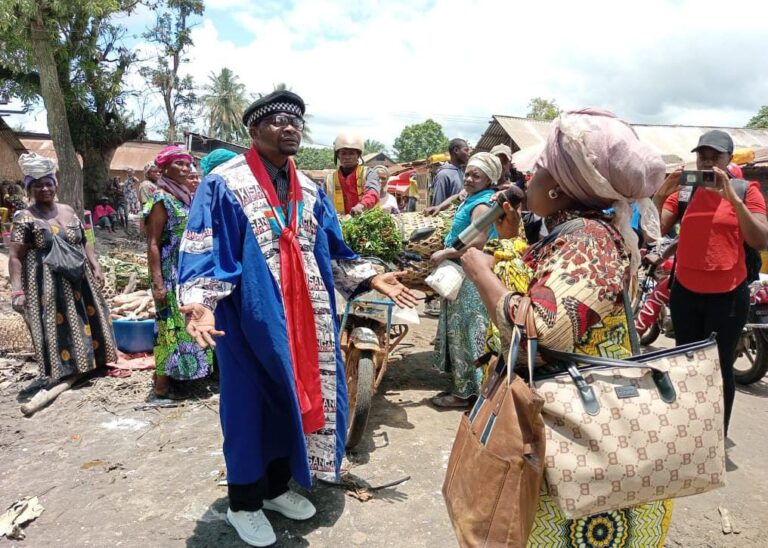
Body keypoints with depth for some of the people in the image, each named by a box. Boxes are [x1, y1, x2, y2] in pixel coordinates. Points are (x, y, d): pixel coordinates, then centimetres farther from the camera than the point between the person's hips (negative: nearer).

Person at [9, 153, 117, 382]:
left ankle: (90, 362, 27)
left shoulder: (68, 211, 9)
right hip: (47, 285, -5)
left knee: (86, 321, 12)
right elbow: (16, 258, -10)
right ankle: (61, 371, 11)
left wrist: (96, 268, 6)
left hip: (78, 280, 6)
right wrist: (17, 291, -18)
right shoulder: (24, 218, -7)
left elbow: (84, 242, 16)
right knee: (55, 329, -1)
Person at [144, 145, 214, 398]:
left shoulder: (187, 196, 11)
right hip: (172, 275, -8)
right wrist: (157, 282, -21)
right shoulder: (161, 198, -11)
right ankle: (162, 382, 8)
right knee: (172, 326, -3)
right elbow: (152, 244, -16)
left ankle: (180, 374, 27)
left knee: (189, 324, 14)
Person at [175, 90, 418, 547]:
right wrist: (200, 302, -29)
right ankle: (244, 503, 25)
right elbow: (203, 251, -13)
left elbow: (333, 251, 16)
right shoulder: (224, 184, -8)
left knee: (293, 398, 14)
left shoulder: (310, 191, 11)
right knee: (250, 405, 5)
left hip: (304, 319, 6)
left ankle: (278, 487, 35)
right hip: (251, 317, -6)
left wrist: (373, 279, 8)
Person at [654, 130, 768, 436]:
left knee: (721, 367, 5)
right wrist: (661, 195, -16)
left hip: (728, 294, -2)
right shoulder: (682, 190, 4)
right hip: (684, 292, 3)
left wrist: (733, 198, -19)